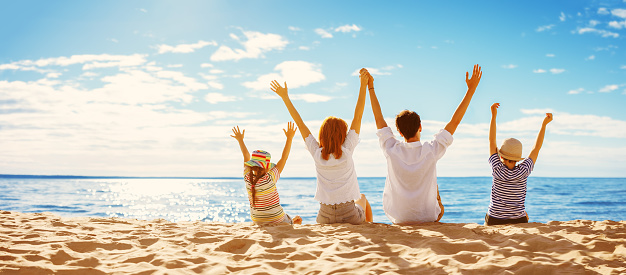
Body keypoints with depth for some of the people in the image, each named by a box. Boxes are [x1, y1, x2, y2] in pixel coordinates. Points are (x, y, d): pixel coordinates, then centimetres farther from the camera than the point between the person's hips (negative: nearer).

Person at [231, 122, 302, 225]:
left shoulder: (247, 178, -13)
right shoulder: (269, 179, -27)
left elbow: (246, 157, 3)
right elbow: (283, 159, -22)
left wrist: (240, 140, 16)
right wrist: (289, 138, -18)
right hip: (277, 221, -6)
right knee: (298, 220, 23)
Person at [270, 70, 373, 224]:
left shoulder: (317, 153, -6)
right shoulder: (346, 151, -11)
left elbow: (299, 123, -1)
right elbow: (358, 116, -8)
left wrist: (285, 97, 5)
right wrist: (363, 86, -6)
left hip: (325, 218, 1)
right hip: (350, 216, -1)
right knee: (362, 199, 34)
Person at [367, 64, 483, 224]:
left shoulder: (392, 151, -20)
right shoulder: (431, 151, -23)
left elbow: (379, 118, -7)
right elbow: (455, 121, -17)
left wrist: (370, 87, 0)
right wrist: (471, 89, -12)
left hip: (397, 218, 1)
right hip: (427, 218, -1)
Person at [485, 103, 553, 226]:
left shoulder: (497, 170, -13)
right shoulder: (523, 172, -12)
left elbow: (492, 141, -5)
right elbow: (536, 149, 1)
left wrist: (494, 116, -2)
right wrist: (544, 124, 7)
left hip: (494, 221, -1)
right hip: (518, 222, 1)